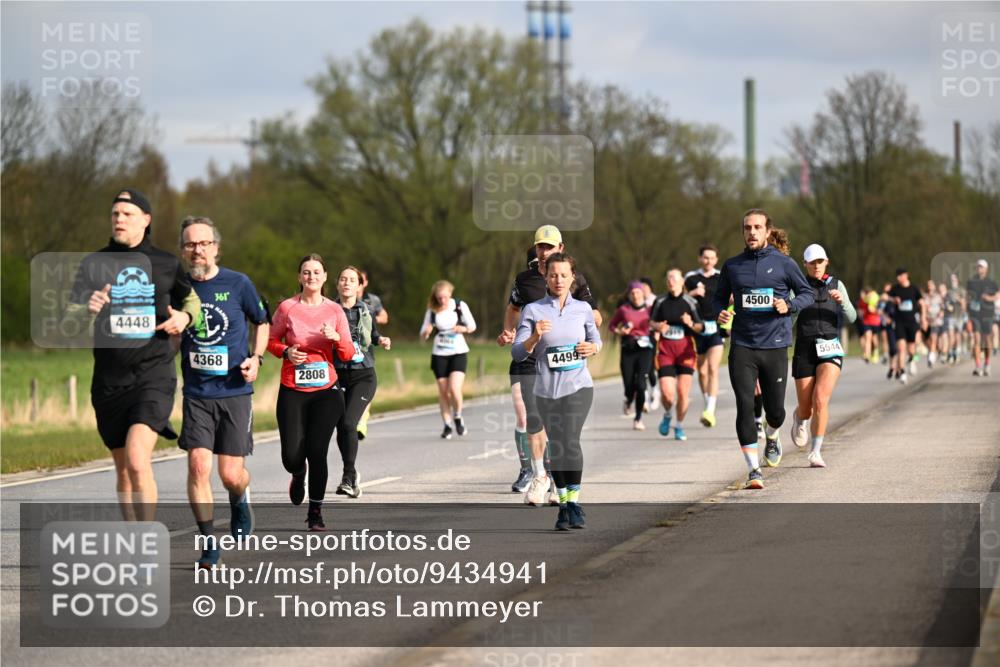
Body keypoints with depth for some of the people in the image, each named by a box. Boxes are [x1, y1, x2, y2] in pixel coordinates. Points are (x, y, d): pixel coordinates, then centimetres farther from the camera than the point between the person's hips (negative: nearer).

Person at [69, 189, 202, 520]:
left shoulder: (166, 264, 4)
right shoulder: (94, 263, 6)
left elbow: (192, 297, 21)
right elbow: (70, 314, -1)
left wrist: (185, 316, -1)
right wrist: (88, 310, -24)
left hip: (154, 377, -3)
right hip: (109, 381, 3)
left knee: (137, 460, -22)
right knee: (123, 471, 12)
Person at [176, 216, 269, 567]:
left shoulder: (238, 284, -3)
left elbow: (262, 323, 13)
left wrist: (256, 358, -2)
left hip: (235, 392, -1)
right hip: (197, 393, 1)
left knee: (231, 474, -2)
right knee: (198, 466, -13)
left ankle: (240, 500, 35)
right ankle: (208, 542, 0)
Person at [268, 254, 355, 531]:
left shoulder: (334, 310, 3)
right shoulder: (287, 307, 0)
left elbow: (348, 355, 3)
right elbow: (271, 341, 10)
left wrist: (337, 338, -17)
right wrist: (286, 352, -10)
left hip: (325, 391, 0)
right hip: (292, 391, 0)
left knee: (317, 451, -9)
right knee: (292, 455, -8)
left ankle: (316, 512, 6)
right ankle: (298, 475, 31)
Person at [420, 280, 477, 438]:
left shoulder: (460, 306, -6)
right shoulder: (432, 310, -3)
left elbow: (472, 326, 5)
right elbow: (423, 335, 4)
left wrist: (463, 328, -17)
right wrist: (426, 332, -20)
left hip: (459, 353, -2)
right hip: (439, 355, 2)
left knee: (454, 389, -16)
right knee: (443, 391, 2)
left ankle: (457, 417, 10)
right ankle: (447, 425, 15)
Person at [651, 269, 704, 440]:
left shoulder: (690, 302, 0)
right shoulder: (660, 302, 5)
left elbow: (700, 328, 3)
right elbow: (651, 322, 17)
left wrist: (691, 324, -18)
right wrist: (658, 327, -5)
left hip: (685, 349, -1)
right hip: (665, 350, 1)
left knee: (683, 392, -4)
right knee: (667, 394, -9)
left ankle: (679, 426, 18)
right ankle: (667, 415, 25)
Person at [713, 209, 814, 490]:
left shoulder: (783, 263, 0)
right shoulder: (732, 266, 6)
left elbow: (808, 293, 7)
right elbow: (720, 297, 18)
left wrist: (789, 306, -12)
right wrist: (720, 313, -4)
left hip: (775, 347, -1)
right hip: (742, 348, 1)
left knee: (775, 410, 7)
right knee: (745, 407, -12)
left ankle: (772, 436, 44)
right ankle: (754, 470, -7)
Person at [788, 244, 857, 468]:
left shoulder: (836, 285, 8)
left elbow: (851, 317, 2)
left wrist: (842, 301, -18)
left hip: (830, 350, 0)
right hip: (804, 350, 0)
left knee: (821, 399, -22)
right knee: (807, 409, 4)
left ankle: (816, 453, -16)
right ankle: (800, 418, 44)